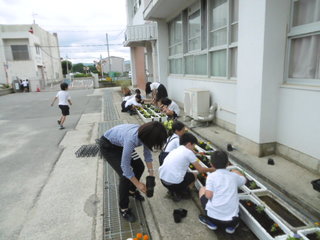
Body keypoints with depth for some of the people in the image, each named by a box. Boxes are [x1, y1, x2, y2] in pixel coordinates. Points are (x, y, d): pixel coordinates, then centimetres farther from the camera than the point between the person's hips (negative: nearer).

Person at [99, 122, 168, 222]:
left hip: (120, 144, 7)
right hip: (107, 146, -7)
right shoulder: (131, 139, -42)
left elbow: (147, 154, -5)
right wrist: (138, 184, -23)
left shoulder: (145, 134, -21)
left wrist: (151, 173, -10)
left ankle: (132, 191, 33)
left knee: (140, 167, 5)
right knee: (125, 175, -15)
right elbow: (125, 165, -33)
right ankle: (123, 208, 6)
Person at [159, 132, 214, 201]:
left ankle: (172, 190, 17)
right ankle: (178, 192, 10)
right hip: (174, 183, -6)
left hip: (162, 180, 6)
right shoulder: (188, 152, -5)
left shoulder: (175, 150, 15)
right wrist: (211, 169, 20)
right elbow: (200, 169, 0)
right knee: (194, 175, 19)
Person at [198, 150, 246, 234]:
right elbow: (243, 180, 31)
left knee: (202, 189, 23)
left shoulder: (211, 176, -2)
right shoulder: (234, 175, 9)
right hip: (232, 218, 3)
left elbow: (208, 196, -10)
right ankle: (231, 225, 15)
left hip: (214, 216, -2)